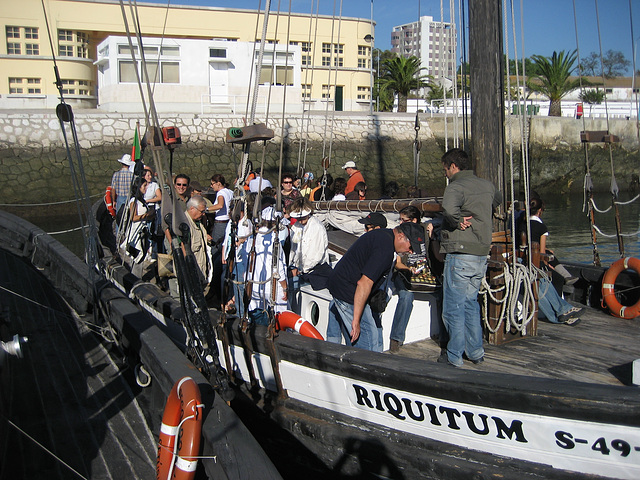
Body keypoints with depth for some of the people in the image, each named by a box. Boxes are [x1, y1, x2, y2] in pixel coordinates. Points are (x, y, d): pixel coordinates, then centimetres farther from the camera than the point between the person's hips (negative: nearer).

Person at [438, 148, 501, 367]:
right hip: (481, 256, 8)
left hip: (460, 256, -8)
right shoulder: (487, 185, 12)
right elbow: (497, 200, 36)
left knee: (454, 307, 3)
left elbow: (449, 208, -35)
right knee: (470, 303, 20)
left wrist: (458, 221, -15)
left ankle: (454, 356, 11)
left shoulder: (456, 187, -13)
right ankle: (476, 352, 25)